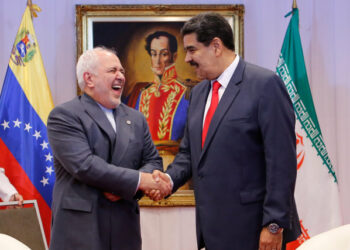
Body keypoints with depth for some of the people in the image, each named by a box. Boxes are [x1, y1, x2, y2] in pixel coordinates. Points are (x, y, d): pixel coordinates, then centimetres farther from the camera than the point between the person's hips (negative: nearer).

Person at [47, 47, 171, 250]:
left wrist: (124, 188, -8)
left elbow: (153, 161, 12)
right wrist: (138, 180, -16)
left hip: (125, 230, 5)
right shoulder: (64, 116, -4)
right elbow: (83, 164, -15)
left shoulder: (136, 119, 16)